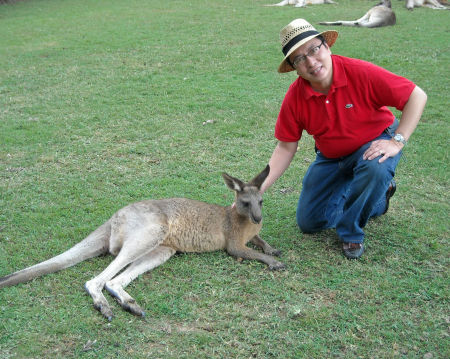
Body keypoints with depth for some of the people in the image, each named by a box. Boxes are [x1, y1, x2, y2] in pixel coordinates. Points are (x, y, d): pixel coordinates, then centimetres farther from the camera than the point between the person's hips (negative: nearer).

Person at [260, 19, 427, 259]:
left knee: (374, 168, -41)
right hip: (330, 157, 4)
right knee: (309, 223, 7)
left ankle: (351, 233, -13)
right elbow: (285, 148, -10)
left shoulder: (360, 73, -29)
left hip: (375, 143, -4)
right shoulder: (295, 98, -18)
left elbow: (417, 96, -23)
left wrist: (397, 142, -30)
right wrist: (256, 190, -17)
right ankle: (378, 197, 27)